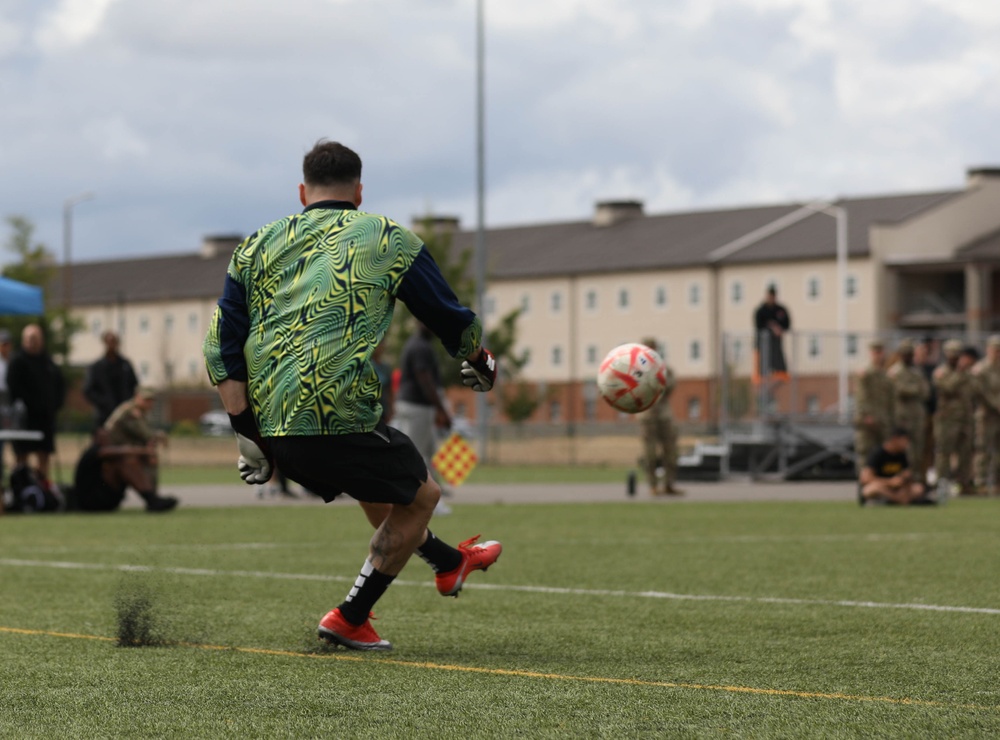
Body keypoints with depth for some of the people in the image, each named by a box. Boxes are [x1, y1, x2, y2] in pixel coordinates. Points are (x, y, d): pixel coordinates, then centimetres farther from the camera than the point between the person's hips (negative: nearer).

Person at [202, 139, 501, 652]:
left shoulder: (258, 245, 16)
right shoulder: (387, 239, 7)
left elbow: (221, 351, 9)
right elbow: (453, 321, 15)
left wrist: (247, 434, 10)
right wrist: (481, 364, 35)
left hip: (272, 420, 6)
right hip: (338, 414, -6)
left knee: (377, 488, 29)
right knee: (420, 496, 17)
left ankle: (449, 563, 50)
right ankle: (348, 620, 13)